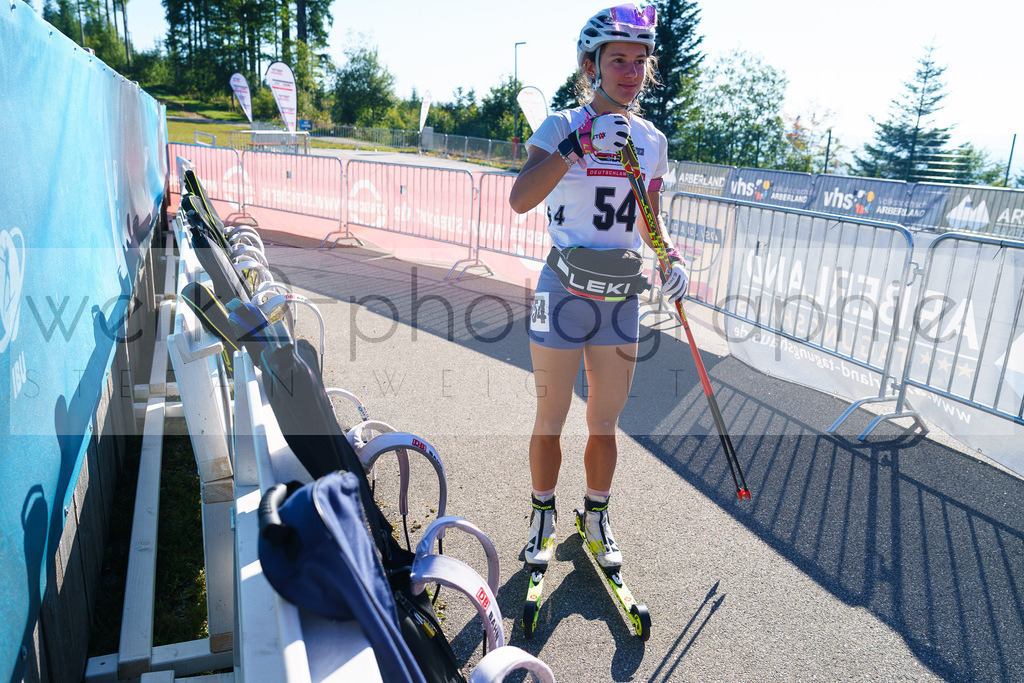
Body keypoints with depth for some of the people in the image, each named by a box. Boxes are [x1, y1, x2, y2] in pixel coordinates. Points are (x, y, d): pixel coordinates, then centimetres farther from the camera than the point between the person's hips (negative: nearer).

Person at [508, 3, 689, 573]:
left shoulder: (652, 140, 7)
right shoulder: (562, 126, -7)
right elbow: (520, 199, -25)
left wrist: (672, 256, -3)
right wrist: (581, 143, -32)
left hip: (622, 298, 4)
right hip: (564, 295, -3)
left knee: (605, 424, 13)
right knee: (551, 420, 9)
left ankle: (596, 516, 35)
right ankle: (543, 515, 32)